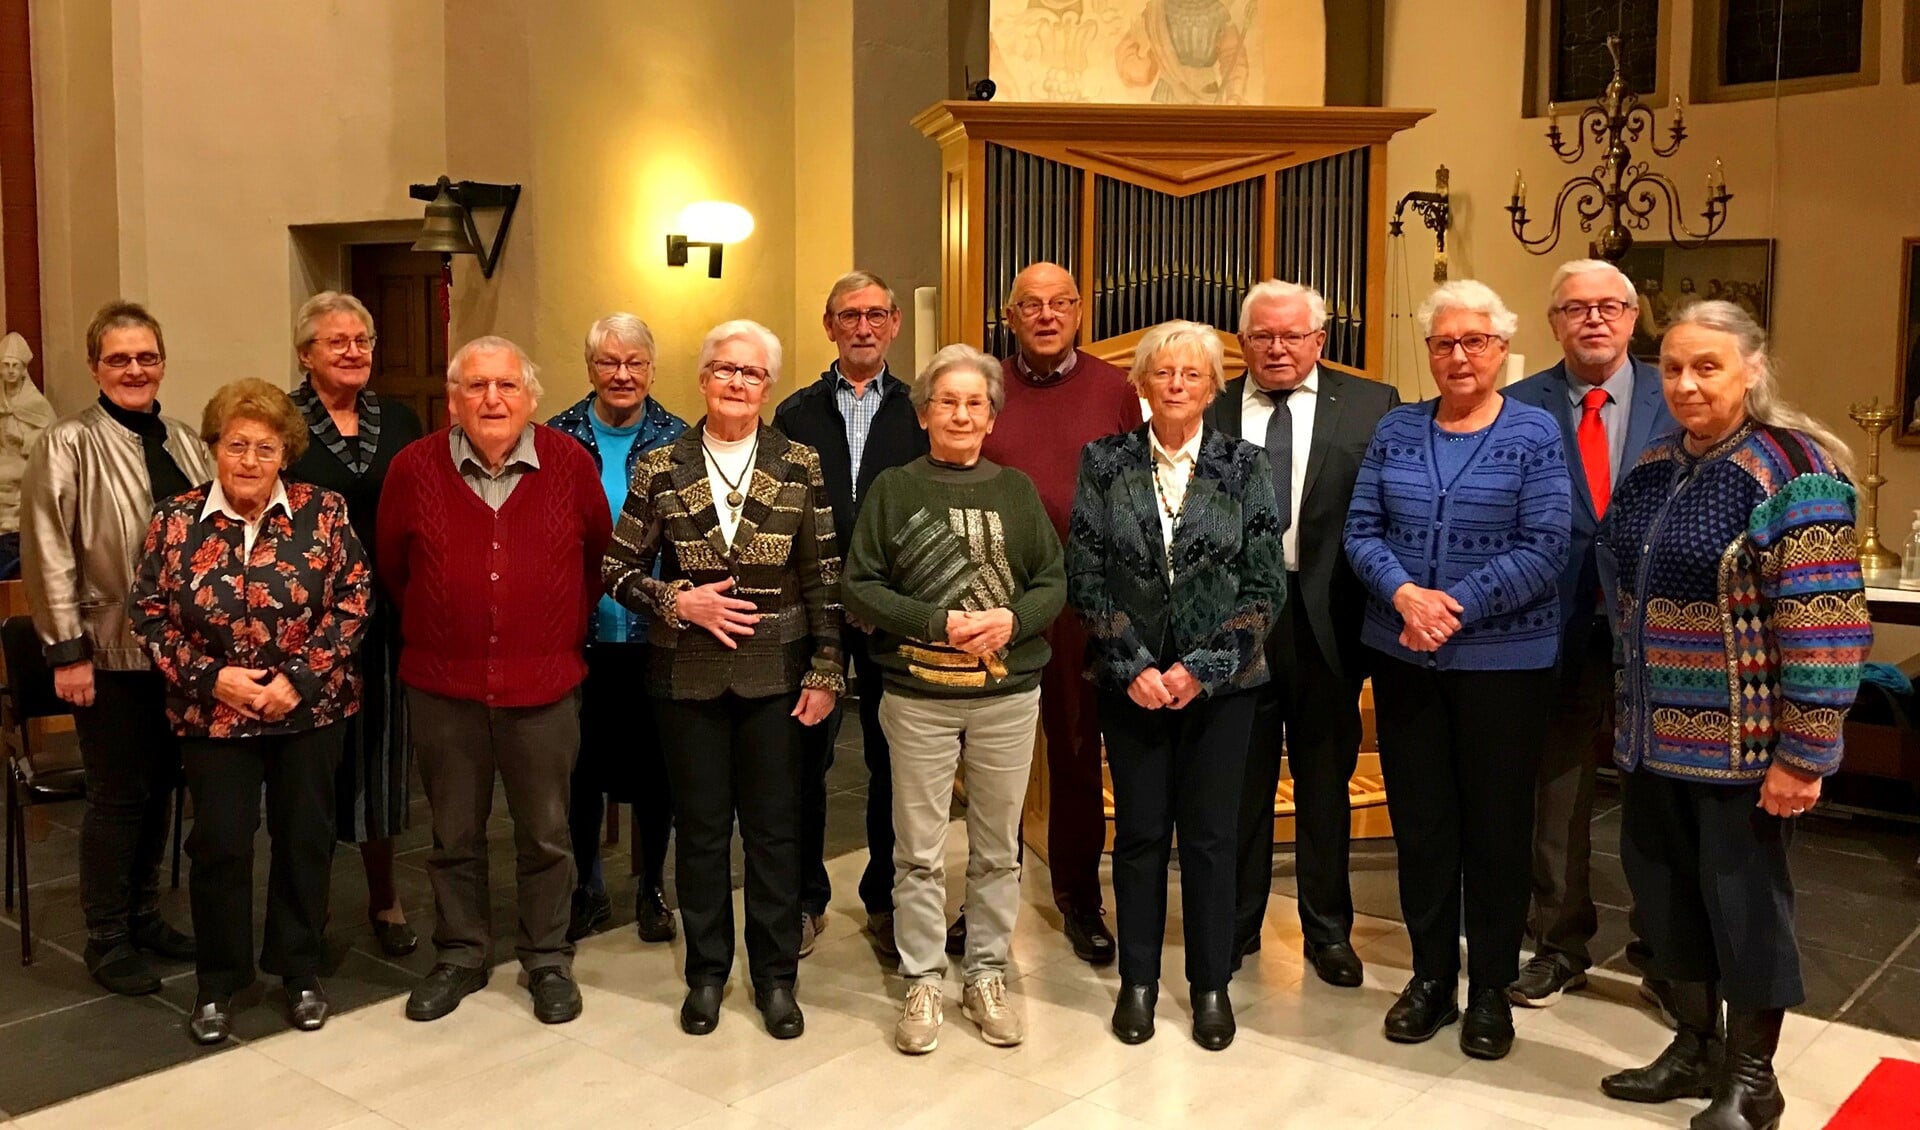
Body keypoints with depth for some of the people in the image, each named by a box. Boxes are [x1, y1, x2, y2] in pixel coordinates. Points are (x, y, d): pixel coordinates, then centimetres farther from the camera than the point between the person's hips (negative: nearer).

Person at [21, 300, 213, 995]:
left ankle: (144, 916, 29)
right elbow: (49, 555, -10)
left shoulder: (185, 443, 9)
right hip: (110, 652, -5)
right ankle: (106, 939, 17)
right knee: (117, 794, 3)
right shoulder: (69, 445, -8)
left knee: (160, 786, 14)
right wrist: (67, 651, -13)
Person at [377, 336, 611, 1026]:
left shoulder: (570, 463, -4)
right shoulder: (413, 468, -3)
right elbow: (392, 567, 10)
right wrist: (431, 632, 14)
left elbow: (599, 554, 8)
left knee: (545, 833, 10)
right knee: (454, 833, 14)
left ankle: (548, 960, 26)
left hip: (544, 684, -1)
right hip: (443, 685, 1)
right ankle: (460, 955, 31)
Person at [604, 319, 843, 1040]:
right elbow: (618, 570, 4)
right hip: (687, 675, 0)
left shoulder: (799, 466, 0)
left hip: (775, 675, 0)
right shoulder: (660, 468, 0)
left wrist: (826, 672, -3)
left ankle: (776, 975, 23)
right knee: (701, 827, 10)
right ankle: (706, 972, 26)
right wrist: (678, 602, -12)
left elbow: (825, 577, 1)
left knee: (775, 829, 7)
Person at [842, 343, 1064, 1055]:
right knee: (919, 852, 6)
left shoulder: (1016, 490, 6)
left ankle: (987, 975, 26)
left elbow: (1053, 582, 5)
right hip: (918, 697, -2)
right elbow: (860, 589, -4)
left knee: (998, 849, 11)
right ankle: (922, 983, 20)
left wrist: (1012, 619, -14)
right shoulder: (892, 490, 0)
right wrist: (939, 623, -15)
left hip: (1009, 695, 2)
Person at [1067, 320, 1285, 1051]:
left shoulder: (1244, 467, -1)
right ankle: (1138, 981, 23)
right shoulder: (1105, 463, 0)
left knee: (1211, 836, 6)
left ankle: (1212, 984, 22)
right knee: (1139, 833, 8)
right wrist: (1134, 665, -9)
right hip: (1131, 680, 0)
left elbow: (1266, 585, -3)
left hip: (1220, 682, 0)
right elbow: (1084, 577, -2)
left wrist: (1201, 668, -11)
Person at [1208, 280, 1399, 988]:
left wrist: (1377, 609, -10)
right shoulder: (1209, 412, 5)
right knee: (1239, 780, 12)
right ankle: (1236, 923, 28)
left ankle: (1328, 930, 27)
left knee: (1325, 780, 12)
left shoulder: (1371, 406, 1)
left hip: (1325, 618, 0)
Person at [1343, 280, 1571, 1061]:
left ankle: (1491, 990, 22)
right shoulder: (1396, 430, 6)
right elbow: (1361, 529, 2)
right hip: (1402, 656, 3)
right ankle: (1431, 976, 25)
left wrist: (1457, 607, -19)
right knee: (1418, 817, 10)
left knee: (1496, 822, 7)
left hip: (1504, 659, -3)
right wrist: (1403, 594, -16)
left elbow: (1544, 548, -11)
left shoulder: (1533, 433, -3)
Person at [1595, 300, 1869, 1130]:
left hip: (1740, 739, -7)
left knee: (1743, 897, 6)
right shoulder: (1653, 468, 7)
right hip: (1658, 730, 7)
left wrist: (1803, 753, -20)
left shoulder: (1790, 471, -15)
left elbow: (1824, 625, -19)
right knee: (1664, 885, 14)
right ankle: (1696, 1047, 33)